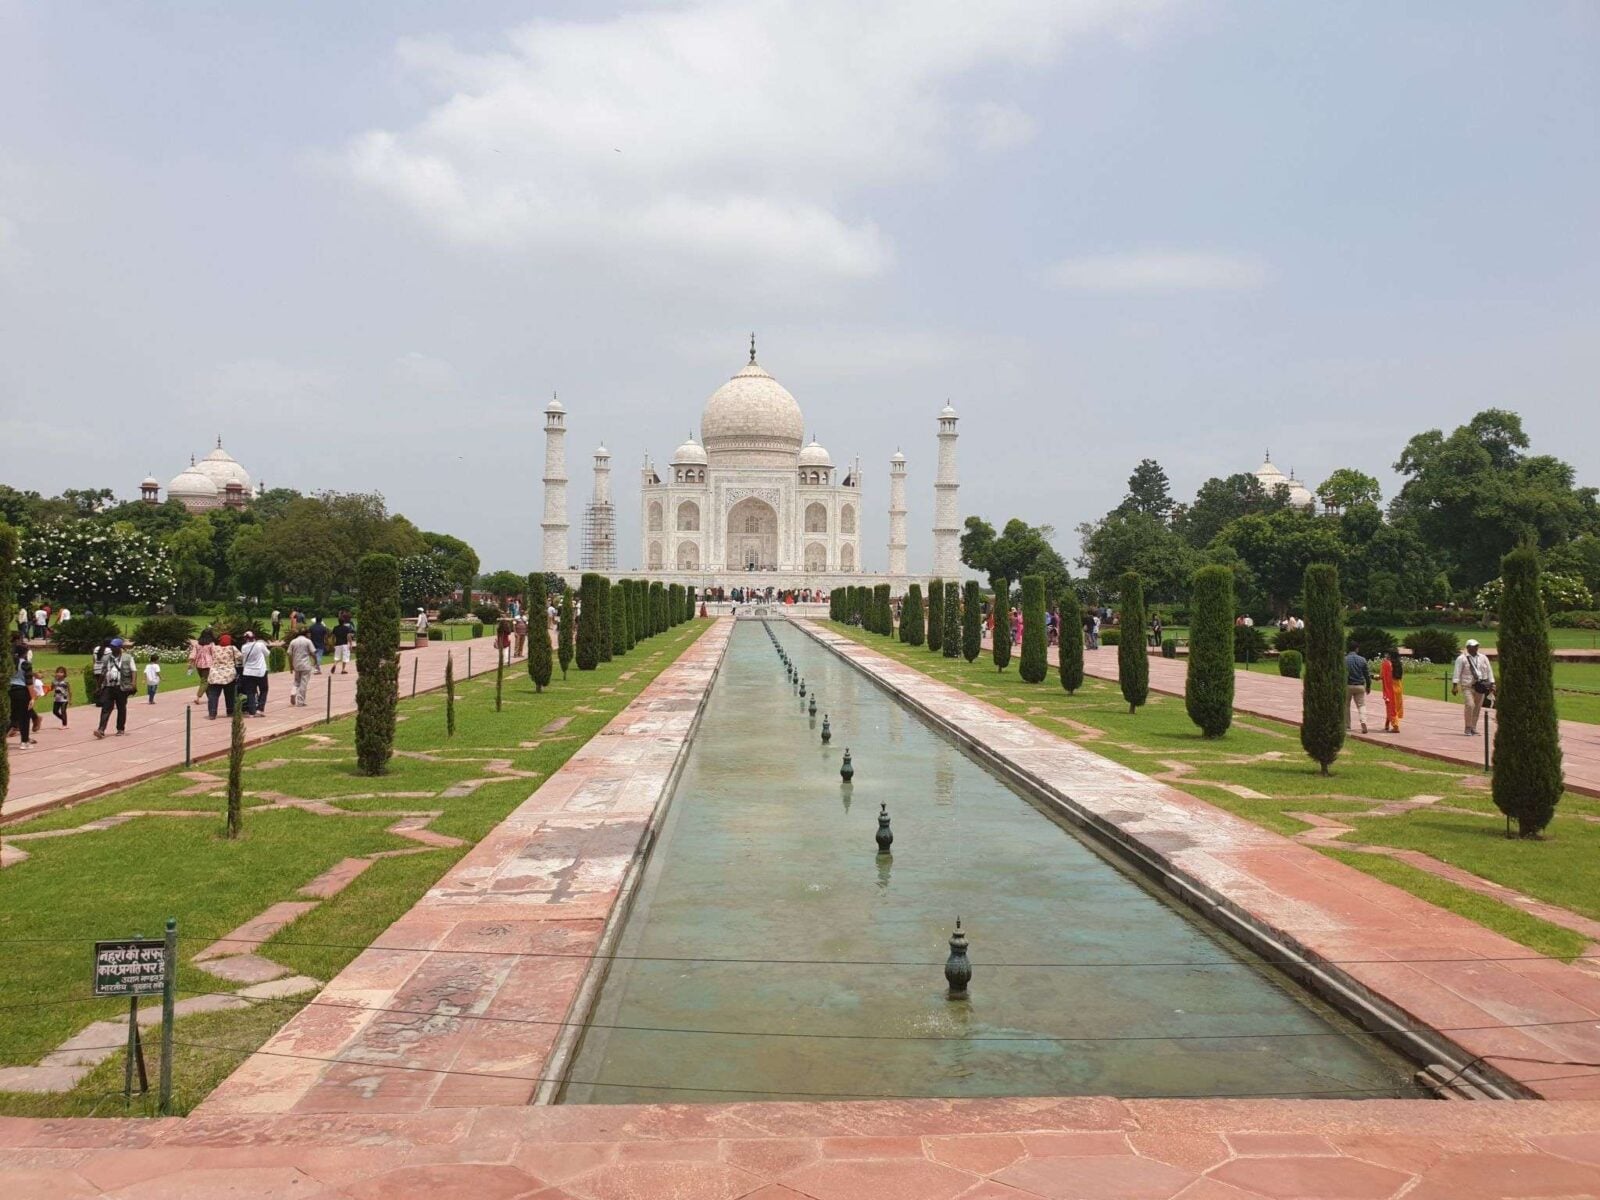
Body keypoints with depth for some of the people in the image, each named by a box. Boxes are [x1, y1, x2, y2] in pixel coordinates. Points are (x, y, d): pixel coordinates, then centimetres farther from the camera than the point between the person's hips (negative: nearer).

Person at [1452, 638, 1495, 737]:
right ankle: (1468, 728, -8)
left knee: (1477, 707, 5)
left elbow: (1489, 671, 16)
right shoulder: (1461, 658, -1)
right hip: (1467, 687, -4)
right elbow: (1457, 672, -4)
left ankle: (1474, 728, 15)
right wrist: (1455, 685, -11)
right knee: (1469, 705, -16)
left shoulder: (1483, 658, 14)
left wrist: (1492, 684, 10)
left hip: (1480, 687, 4)